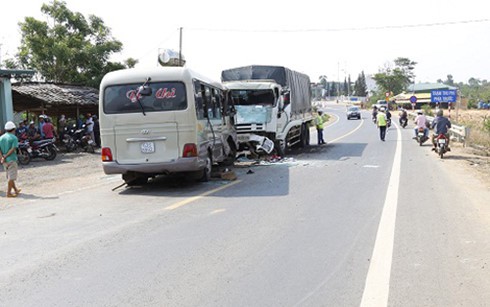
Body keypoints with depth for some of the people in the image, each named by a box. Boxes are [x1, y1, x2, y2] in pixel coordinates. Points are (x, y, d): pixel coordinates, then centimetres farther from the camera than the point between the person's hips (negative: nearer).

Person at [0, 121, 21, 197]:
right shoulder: (14, 138, -10)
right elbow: (13, 149, -19)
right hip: (11, 159, -7)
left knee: (9, 176, 18)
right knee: (11, 177, -1)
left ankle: (15, 190, 31)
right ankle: (8, 193, -2)